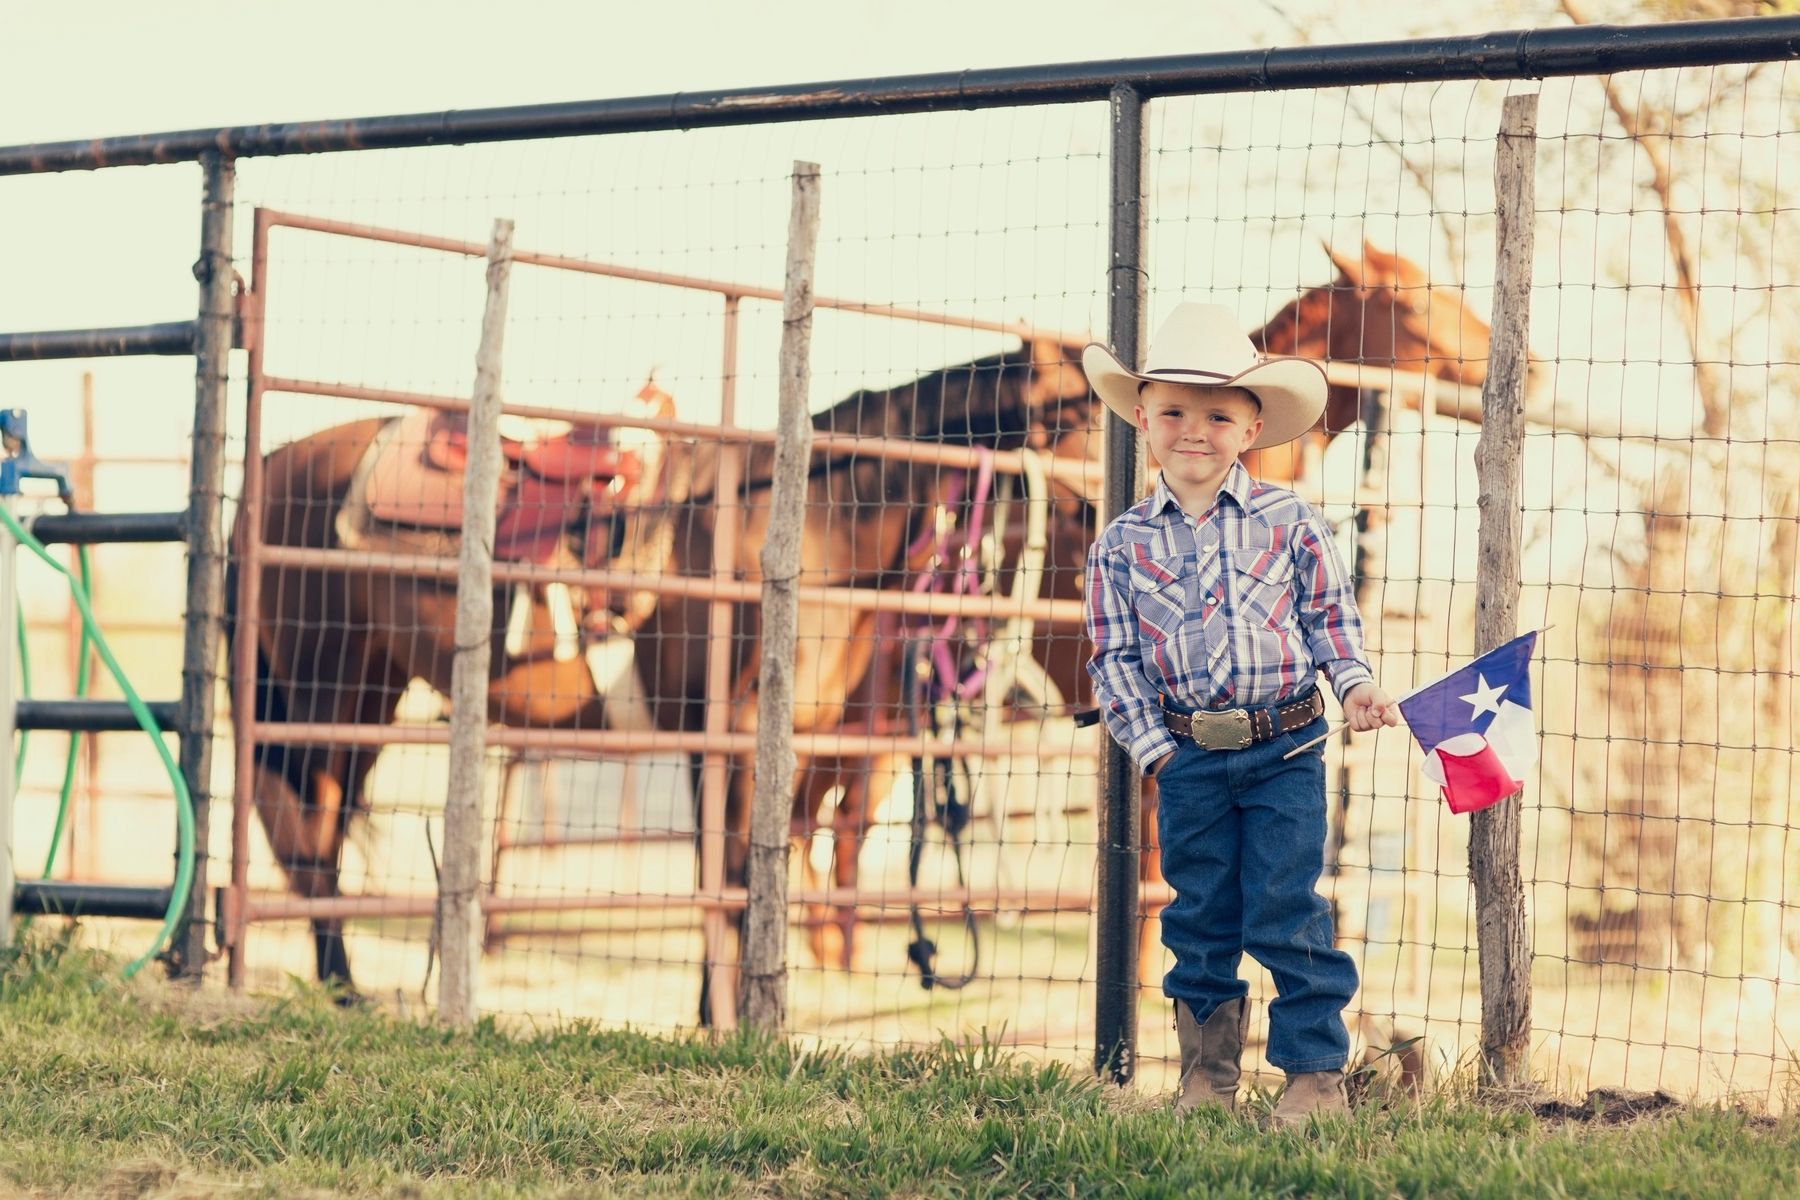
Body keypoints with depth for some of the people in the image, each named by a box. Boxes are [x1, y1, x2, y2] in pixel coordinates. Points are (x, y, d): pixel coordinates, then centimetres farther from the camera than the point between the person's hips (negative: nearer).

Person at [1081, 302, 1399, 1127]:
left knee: (1285, 917, -3)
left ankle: (1316, 1073, 5)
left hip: (1285, 749, -2)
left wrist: (1354, 685, -8)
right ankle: (1206, 1074, 20)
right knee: (1200, 920, 9)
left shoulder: (1289, 522, 0)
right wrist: (1152, 745, -4)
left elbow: (1329, 613, 7)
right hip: (1188, 758, 2)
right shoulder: (1122, 545, 1)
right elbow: (1114, 656, 3)